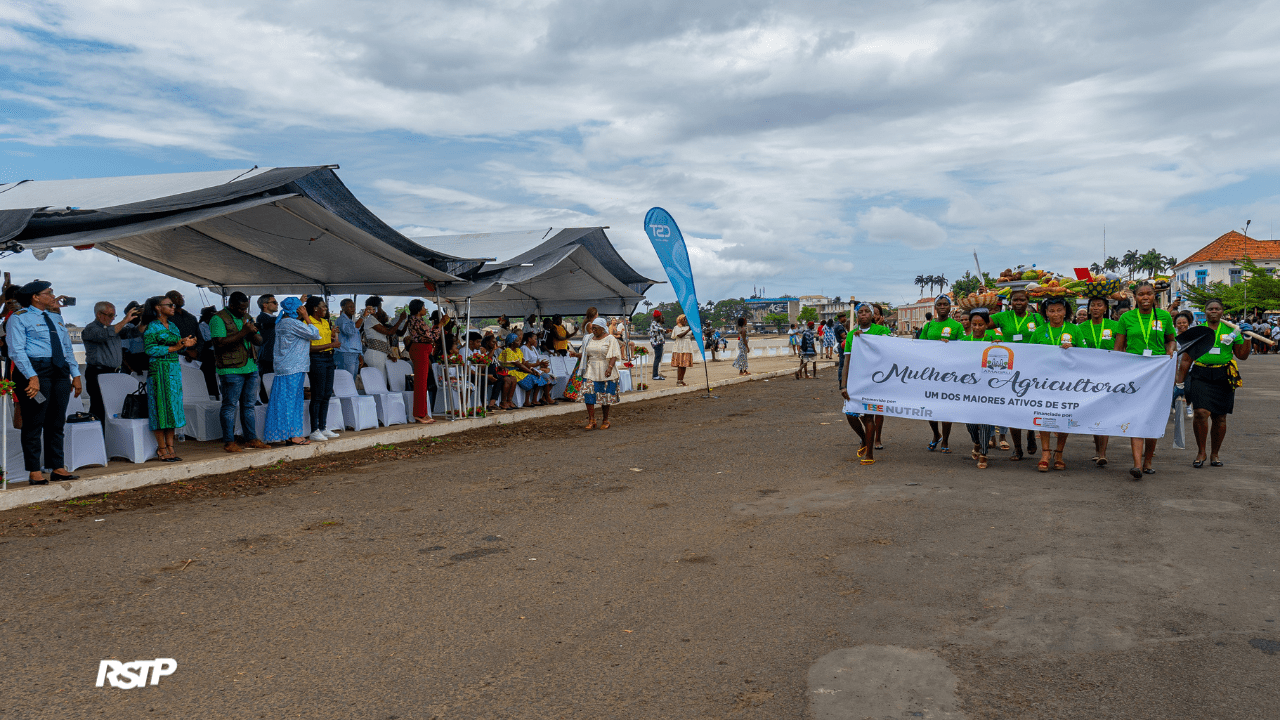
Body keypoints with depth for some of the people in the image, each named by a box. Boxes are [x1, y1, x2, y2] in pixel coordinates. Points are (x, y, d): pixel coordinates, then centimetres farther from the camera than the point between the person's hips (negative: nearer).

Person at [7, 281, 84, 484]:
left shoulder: (56, 318, 20)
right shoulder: (19, 318, -1)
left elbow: (68, 347, 22)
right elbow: (16, 351, -11)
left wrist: (75, 374, 13)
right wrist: (32, 377, -21)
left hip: (60, 372, 7)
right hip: (35, 370, -7)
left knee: (57, 422, 9)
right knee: (34, 422, -4)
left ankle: (58, 468, 14)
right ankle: (34, 471, 1)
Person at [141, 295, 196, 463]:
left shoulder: (173, 326, 15)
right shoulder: (152, 327, -6)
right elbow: (150, 350, -15)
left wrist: (185, 345, -2)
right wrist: (173, 348, -17)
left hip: (174, 370, 7)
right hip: (159, 370, -7)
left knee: (173, 407, 6)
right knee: (161, 407, -5)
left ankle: (170, 447, 11)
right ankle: (162, 449, 2)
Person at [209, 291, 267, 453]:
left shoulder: (246, 317, 17)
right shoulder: (218, 319, -5)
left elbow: (260, 341, 17)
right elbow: (220, 343, -18)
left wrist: (253, 334, -6)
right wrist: (243, 332, -20)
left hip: (251, 367, 7)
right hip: (231, 369, -7)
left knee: (249, 405, 11)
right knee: (230, 406, -2)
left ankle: (251, 439, 16)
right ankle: (228, 442, 2)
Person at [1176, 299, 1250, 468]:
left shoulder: (1231, 331, 11)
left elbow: (1242, 356, 11)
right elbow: (1186, 360, 10)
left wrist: (1246, 337, -3)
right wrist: (1179, 383, 8)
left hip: (1223, 378, 2)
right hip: (1201, 376, -2)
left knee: (1220, 418, 3)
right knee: (1201, 413, -17)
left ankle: (1214, 454, 19)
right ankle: (1201, 452, -2)